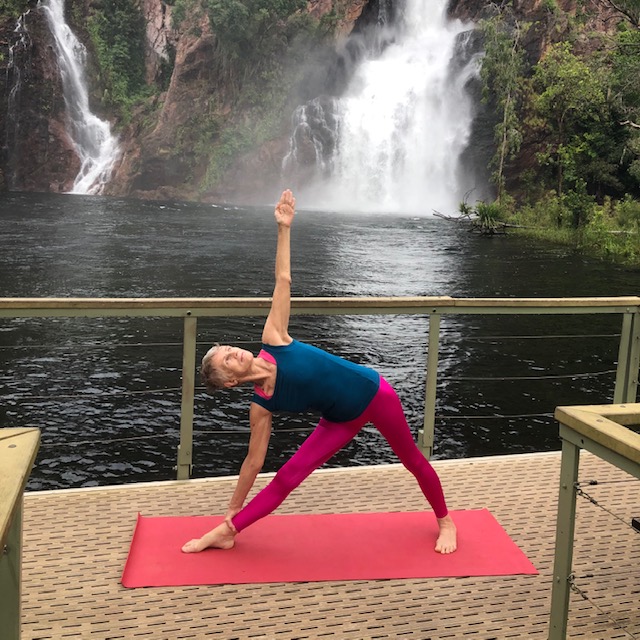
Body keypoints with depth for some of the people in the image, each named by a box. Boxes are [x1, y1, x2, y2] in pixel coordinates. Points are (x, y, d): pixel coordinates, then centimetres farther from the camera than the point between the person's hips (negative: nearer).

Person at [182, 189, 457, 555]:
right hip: (344, 419, 1)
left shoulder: (274, 342, -19)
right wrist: (232, 510, 0)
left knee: (413, 460, 15)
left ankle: (445, 520, 39)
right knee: (288, 476, -5)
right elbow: (254, 460, -4)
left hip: (373, 392, -1)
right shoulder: (261, 406, -13)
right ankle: (227, 533, 10)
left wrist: (284, 227, -17)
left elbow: (283, 281, -15)